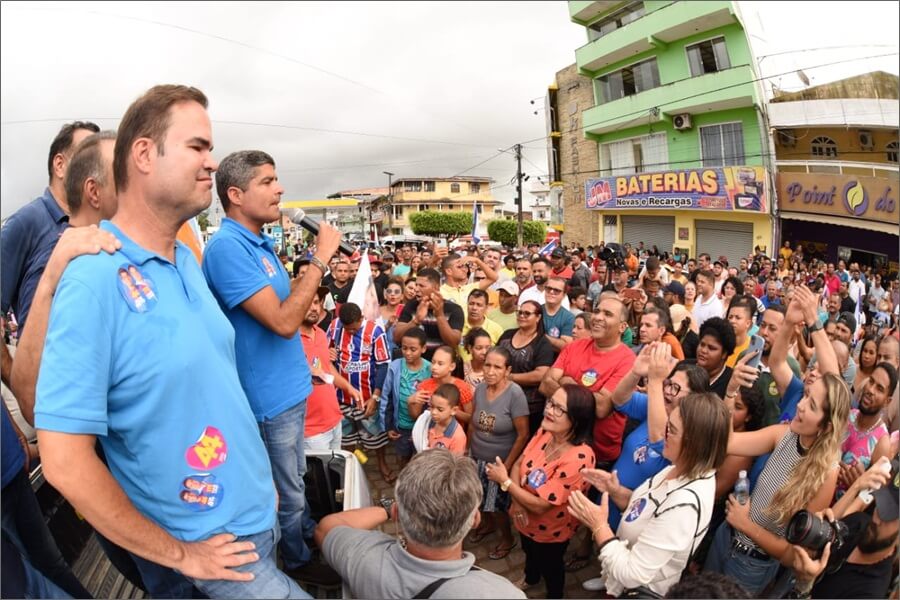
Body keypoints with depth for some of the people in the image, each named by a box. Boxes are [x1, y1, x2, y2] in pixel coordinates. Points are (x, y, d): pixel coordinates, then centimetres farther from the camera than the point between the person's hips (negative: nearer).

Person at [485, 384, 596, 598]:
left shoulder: (578, 458, -39)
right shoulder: (545, 432, -16)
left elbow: (540, 505, -34)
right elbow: (519, 463, -7)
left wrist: (504, 481, -27)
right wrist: (517, 500, -23)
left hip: (550, 531, -6)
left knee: (550, 564, 25)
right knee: (529, 551, 35)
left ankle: (554, 595, 56)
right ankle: (530, 578, 67)